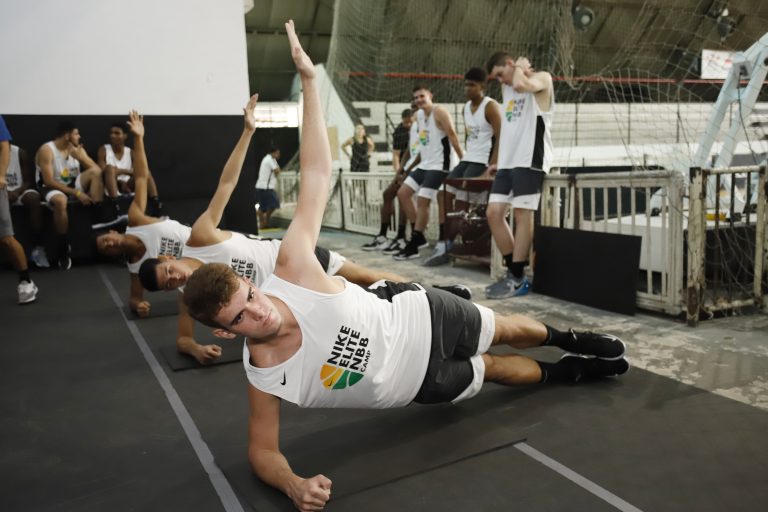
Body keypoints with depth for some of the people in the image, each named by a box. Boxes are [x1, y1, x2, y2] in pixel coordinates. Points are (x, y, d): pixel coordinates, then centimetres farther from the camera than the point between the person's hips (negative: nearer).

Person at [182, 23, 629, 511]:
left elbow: (317, 175, -28)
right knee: (491, 370, 20)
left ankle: (568, 340, 59)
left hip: (418, 314, 1)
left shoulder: (292, 271, -32)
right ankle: (569, 372, 53)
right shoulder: (263, 375, -29)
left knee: (505, 331, 24)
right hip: (422, 380, 0)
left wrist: (309, 80, -30)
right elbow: (262, 450, -14)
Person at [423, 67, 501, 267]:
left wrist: (492, 165, -24)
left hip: (482, 162, -8)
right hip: (467, 160, 9)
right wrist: (465, 157, 12)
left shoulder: (490, 106, -9)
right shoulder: (466, 107, 15)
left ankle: (447, 245, -6)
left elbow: (501, 138, -15)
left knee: (461, 202, -15)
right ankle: (444, 244, -1)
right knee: (446, 194, -3)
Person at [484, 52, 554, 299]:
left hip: (529, 160, -8)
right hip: (508, 161, 8)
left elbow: (521, 85, -20)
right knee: (493, 212, 0)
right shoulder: (506, 88, 24)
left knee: (522, 214, -9)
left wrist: (521, 67, -2)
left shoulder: (542, 78, 1)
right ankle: (513, 271, 10)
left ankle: (518, 278, -4)